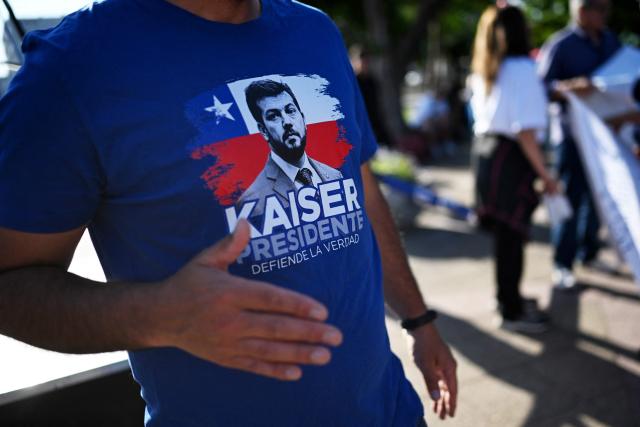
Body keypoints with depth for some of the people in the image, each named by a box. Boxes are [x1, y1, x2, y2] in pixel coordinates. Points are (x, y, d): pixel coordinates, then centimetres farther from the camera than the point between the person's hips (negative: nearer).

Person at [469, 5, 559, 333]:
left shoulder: (482, 71, 10)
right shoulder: (522, 69, -14)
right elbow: (525, 131, -19)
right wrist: (544, 174, -13)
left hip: (484, 150, 8)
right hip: (510, 158, -8)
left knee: (503, 232, 19)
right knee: (512, 236, 1)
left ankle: (508, 296, 33)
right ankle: (512, 312, 11)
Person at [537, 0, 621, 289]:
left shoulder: (610, 41, 10)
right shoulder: (560, 45, -10)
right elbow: (540, 87, -16)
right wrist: (569, 87, -33)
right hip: (573, 135, -6)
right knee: (571, 198, -2)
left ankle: (589, 252, 30)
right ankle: (562, 265, 8)